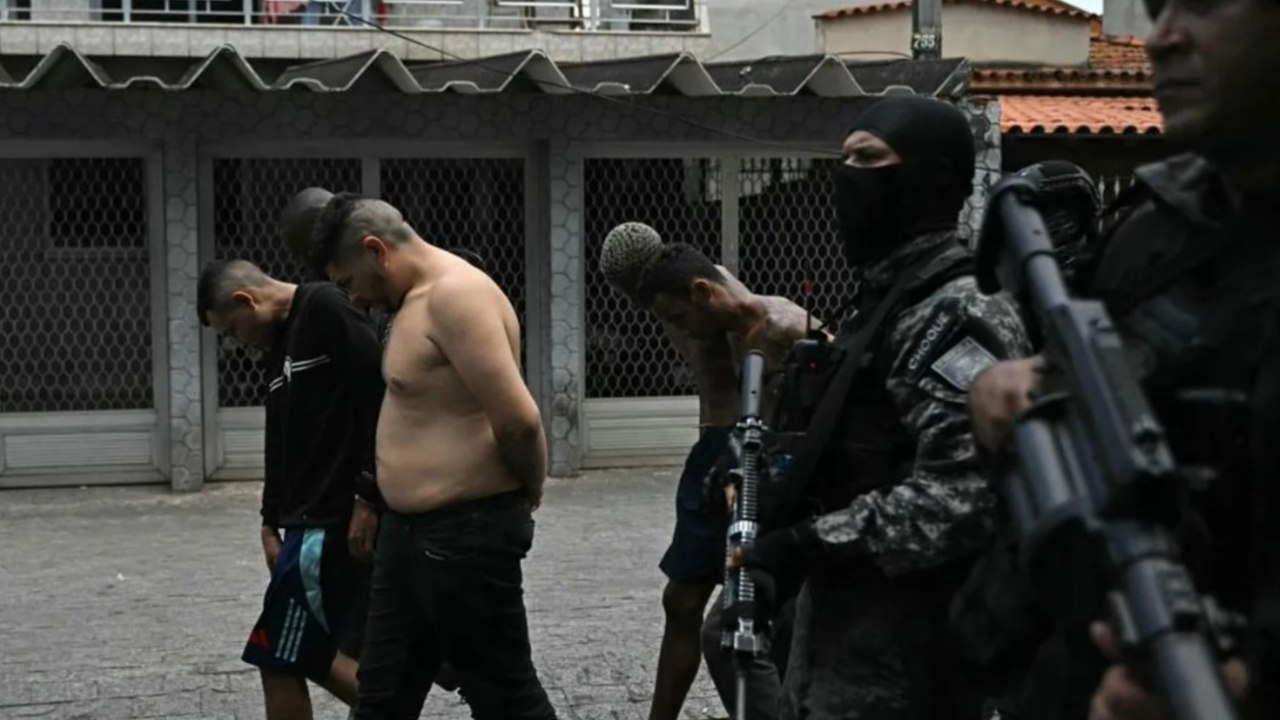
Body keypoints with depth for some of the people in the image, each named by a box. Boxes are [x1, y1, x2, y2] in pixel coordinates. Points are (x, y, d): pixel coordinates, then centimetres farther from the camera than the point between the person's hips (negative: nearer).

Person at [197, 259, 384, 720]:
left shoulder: (326, 310, -10)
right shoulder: (281, 341, 18)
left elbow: (379, 400, -19)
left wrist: (367, 498, -21)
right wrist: (272, 524, 18)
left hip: (338, 521, -9)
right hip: (311, 522, 9)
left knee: (281, 663, -3)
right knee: (317, 659, 10)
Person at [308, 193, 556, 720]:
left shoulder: (455, 294, -19)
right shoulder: (421, 298, 14)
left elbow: (518, 418, -26)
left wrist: (527, 491, -9)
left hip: (468, 535, -10)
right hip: (411, 531, 10)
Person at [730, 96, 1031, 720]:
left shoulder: (955, 316, -17)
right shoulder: (887, 301, 16)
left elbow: (961, 498, -28)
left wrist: (808, 541, -21)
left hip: (902, 666, -10)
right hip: (844, 638, 10)